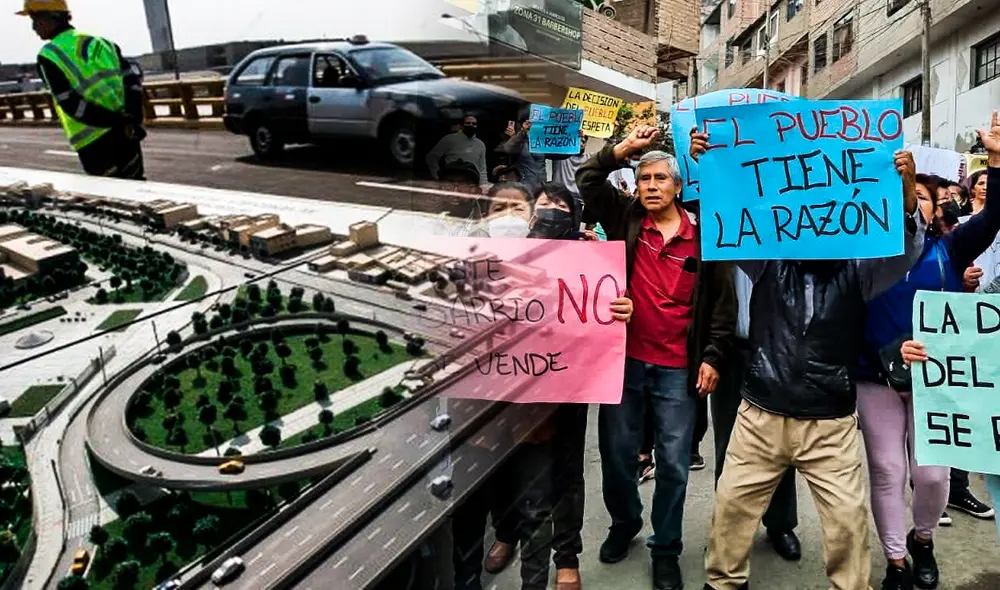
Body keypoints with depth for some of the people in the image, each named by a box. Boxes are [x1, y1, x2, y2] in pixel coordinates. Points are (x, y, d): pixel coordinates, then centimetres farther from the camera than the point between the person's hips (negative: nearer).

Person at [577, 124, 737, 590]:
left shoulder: (702, 235, -1)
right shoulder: (625, 219, 3)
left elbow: (723, 300, 2)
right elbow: (587, 181, -1)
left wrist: (712, 356, -3)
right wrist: (625, 147, -10)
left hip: (678, 368, -1)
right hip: (624, 359, 2)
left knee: (673, 464, 7)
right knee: (617, 453, 13)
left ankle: (665, 549, 25)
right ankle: (624, 522, 39)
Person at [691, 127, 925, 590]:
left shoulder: (857, 269, 0)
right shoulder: (768, 258, 1)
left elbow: (905, 253, -13)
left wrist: (906, 194, -31)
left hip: (830, 423, 0)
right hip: (760, 414, 1)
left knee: (848, 515, 6)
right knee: (733, 503, 10)